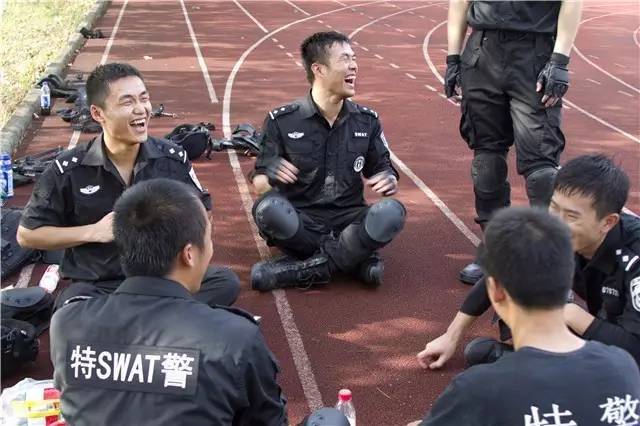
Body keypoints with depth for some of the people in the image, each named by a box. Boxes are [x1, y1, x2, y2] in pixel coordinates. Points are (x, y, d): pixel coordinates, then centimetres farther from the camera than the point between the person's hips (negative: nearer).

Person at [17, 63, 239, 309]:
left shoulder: (173, 158, -1)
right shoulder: (69, 170, -7)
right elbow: (27, 234, 2)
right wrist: (93, 232, -10)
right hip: (97, 286, -2)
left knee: (226, 282, -25)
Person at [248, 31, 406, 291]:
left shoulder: (367, 121, 6)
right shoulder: (282, 121, -3)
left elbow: (382, 168, 14)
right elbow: (259, 183, 0)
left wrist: (389, 180, -11)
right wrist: (270, 178, -24)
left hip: (347, 221, 2)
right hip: (299, 222, -2)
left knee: (392, 212, -29)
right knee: (268, 208, -35)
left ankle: (308, 268, -22)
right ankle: (353, 259, -20)